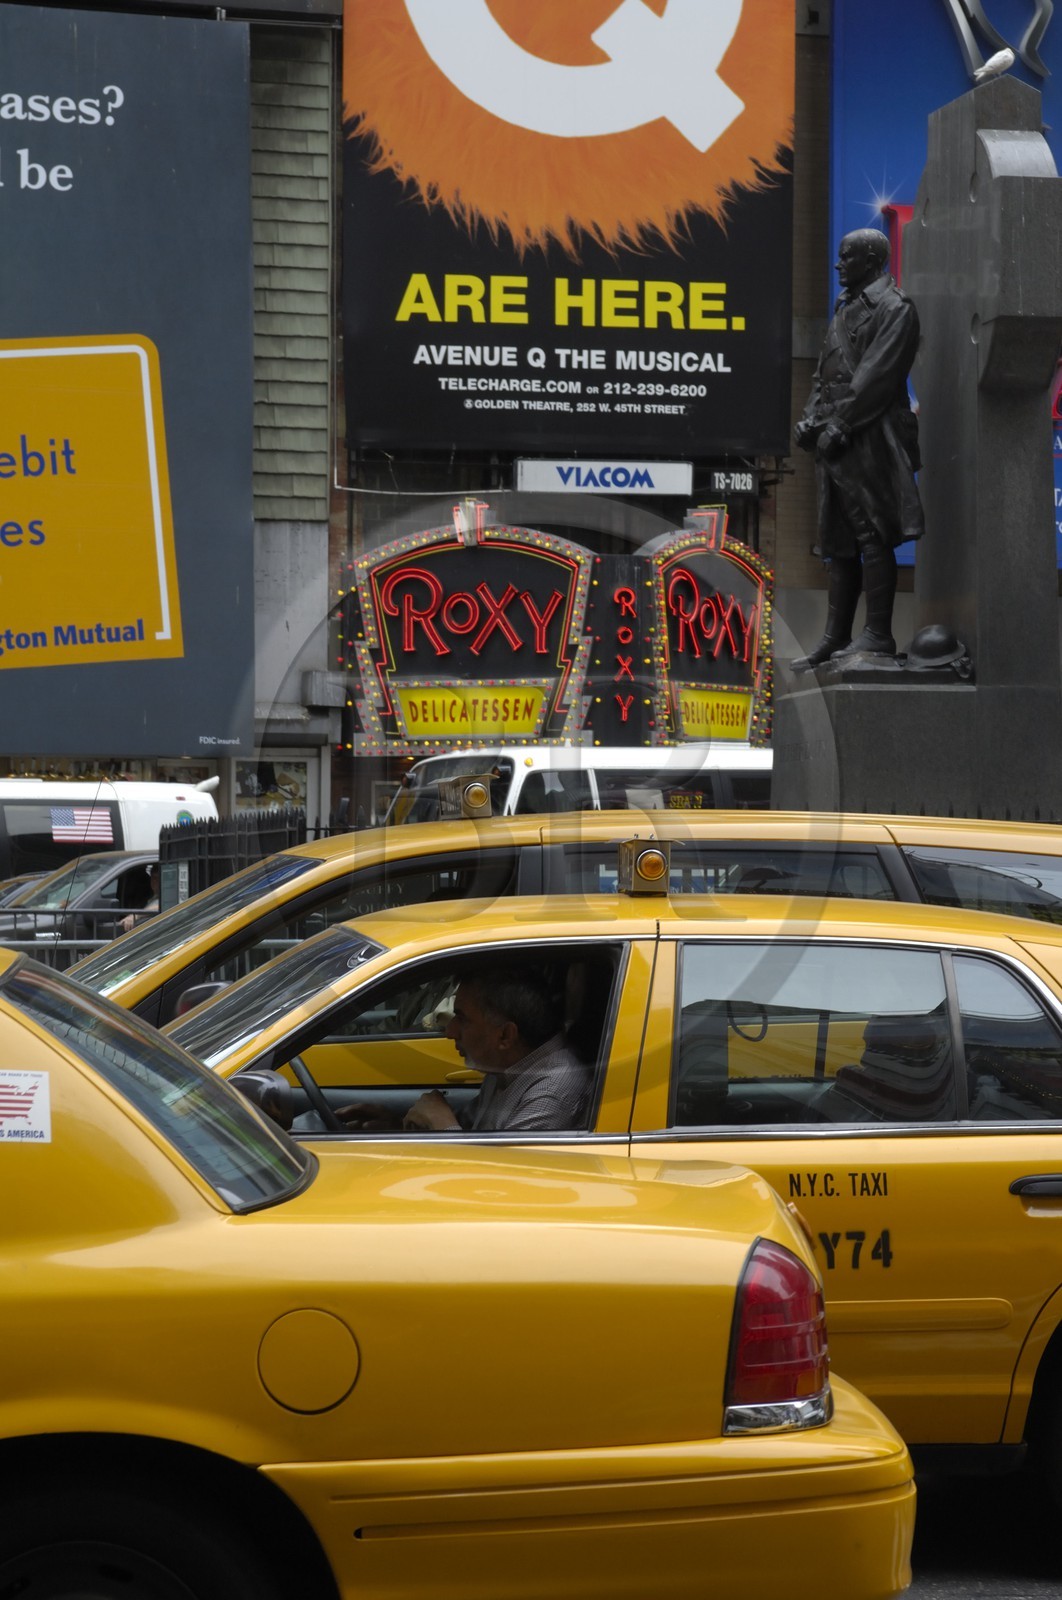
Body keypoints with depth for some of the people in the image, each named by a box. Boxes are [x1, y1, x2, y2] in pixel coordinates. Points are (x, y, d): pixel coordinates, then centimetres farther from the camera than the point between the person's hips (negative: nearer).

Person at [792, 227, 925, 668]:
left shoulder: (894, 308, -6)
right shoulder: (846, 309, 22)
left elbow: (877, 376, -15)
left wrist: (839, 425, -18)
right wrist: (812, 419, 6)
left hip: (870, 438, -9)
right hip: (836, 437, 9)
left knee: (873, 536, -10)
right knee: (839, 542, 9)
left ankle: (878, 634, -9)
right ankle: (835, 640, 12)